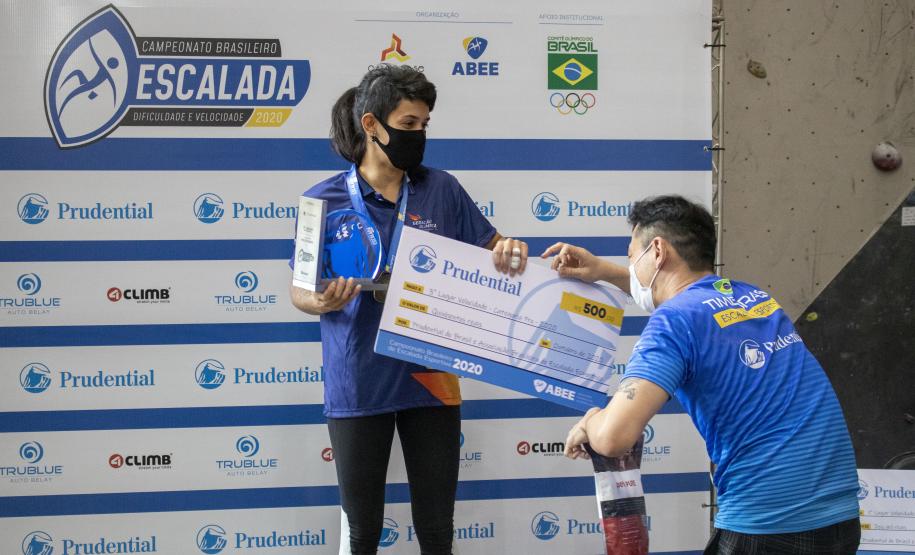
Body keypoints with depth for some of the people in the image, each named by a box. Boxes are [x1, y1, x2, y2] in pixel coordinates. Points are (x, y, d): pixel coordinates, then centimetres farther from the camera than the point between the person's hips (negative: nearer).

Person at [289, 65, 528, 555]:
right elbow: (299, 291, -1)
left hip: (430, 381, 2)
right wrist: (322, 301, -24)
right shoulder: (324, 201, -5)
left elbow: (491, 249, 11)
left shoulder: (441, 190, 2)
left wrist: (509, 252, -12)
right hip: (358, 383, -2)